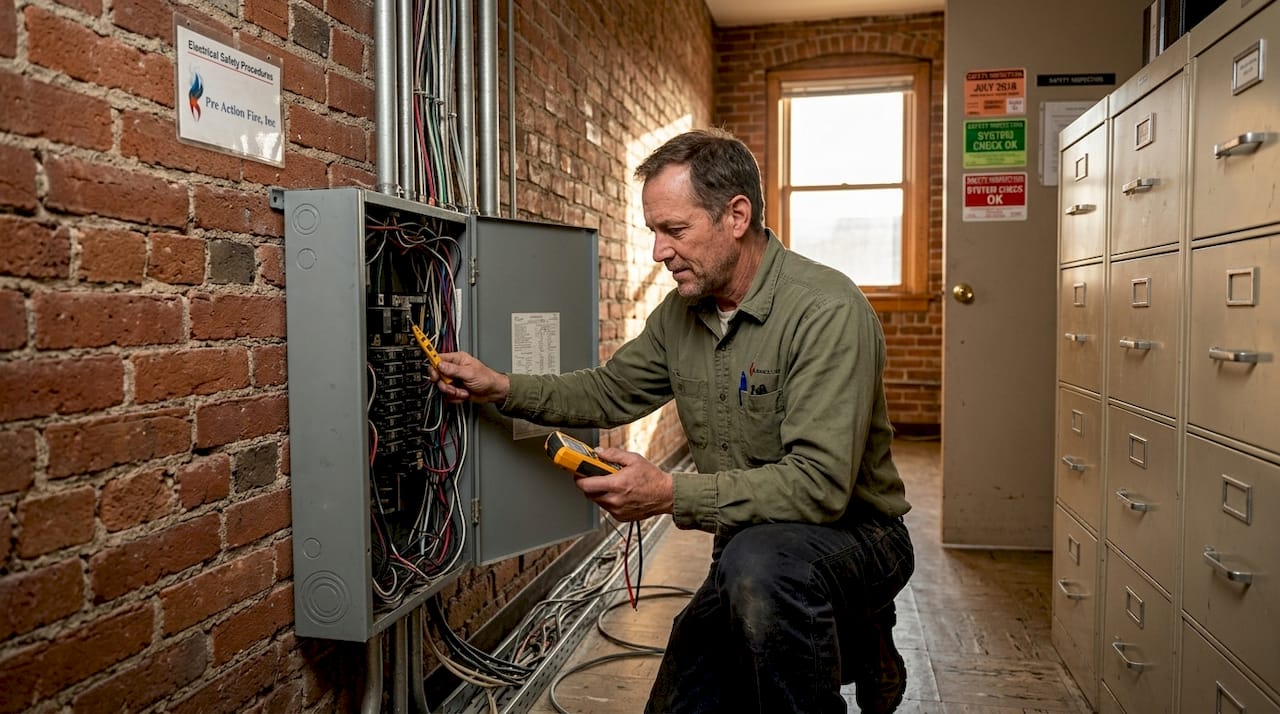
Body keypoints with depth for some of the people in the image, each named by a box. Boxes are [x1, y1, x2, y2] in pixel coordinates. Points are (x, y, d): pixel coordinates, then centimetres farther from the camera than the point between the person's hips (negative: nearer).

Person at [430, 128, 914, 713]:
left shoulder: (827, 310, -24)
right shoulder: (681, 313, 0)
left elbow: (819, 483, -31)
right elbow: (608, 392, 12)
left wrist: (670, 495, -34)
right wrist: (500, 388, -1)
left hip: (853, 534, -7)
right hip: (746, 549, 7)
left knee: (758, 562, -38)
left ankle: (859, 650, -7)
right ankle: (839, 645, 25)